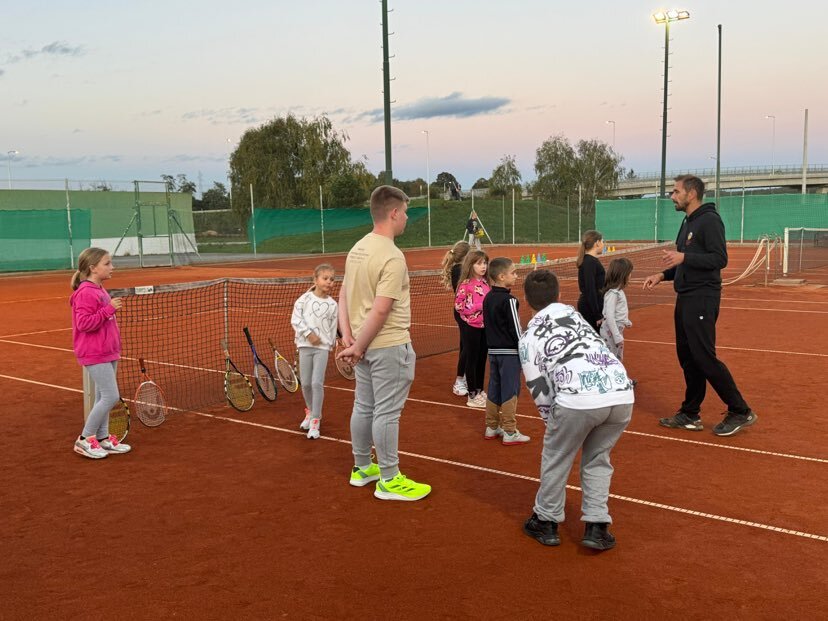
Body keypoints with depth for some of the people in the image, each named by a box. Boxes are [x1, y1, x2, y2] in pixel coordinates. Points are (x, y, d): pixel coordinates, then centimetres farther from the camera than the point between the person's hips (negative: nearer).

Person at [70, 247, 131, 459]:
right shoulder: (86, 293, -17)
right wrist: (109, 309, -26)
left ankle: (103, 438, 21)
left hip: (107, 352, 10)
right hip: (95, 354, -10)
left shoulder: (99, 290, 13)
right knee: (111, 396, -10)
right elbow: (84, 323, -24)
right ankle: (85, 440, 1)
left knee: (103, 397, 13)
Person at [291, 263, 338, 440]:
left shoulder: (332, 304, 1)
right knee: (306, 383, 7)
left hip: (322, 347, 0)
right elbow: (295, 319, -5)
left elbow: (332, 327, 8)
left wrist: (331, 343, 8)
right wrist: (309, 334, -13)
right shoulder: (305, 299, -3)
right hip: (305, 345, 0)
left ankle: (315, 420, 1)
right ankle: (310, 411, 32)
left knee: (317, 383, -9)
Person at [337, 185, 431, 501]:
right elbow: (380, 311, -23)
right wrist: (358, 347, -14)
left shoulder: (358, 248, 7)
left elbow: (343, 294, 9)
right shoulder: (392, 257, -20)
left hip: (365, 344, 9)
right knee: (387, 413, 1)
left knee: (364, 407, 18)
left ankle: (362, 468, 32)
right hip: (390, 346, -9)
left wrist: (348, 336, 3)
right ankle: (389, 481, 12)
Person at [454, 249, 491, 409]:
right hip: (471, 327, -6)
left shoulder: (486, 283, 6)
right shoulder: (466, 284, -14)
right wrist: (480, 306, -20)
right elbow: (459, 306, -16)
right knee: (472, 360, 3)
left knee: (482, 359, 14)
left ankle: (479, 391, 28)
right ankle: (472, 396, 12)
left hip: (484, 326, 6)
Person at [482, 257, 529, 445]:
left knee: (494, 389, 15)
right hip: (509, 352, -8)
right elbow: (516, 329, -17)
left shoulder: (488, 298, 8)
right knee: (510, 391, -2)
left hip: (493, 350, 8)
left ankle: (491, 427, 23)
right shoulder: (508, 300, -17)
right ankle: (509, 432, 2)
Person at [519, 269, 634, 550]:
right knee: (597, 459, 25)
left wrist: (554, 422, 22)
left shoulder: (528, 337, 14)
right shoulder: (572, 311, 26)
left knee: (556, 458, 20)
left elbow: (539, 390, 9)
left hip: (578, 400, -4)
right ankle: (596, 527, 21)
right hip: (622, 393, 4)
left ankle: (546, 522, 32)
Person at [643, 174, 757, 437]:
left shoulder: (709, 220, -12)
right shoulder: (688, 223, 18)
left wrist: (684, 257, -26)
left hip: (702, 299, -10)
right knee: (687, 356, 11)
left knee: (704, 357, -10)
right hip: (685, 299, 10)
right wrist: (662, 275, 12)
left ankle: (740, 412, 2)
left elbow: (720, 259, -20)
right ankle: (690, 415, 18)